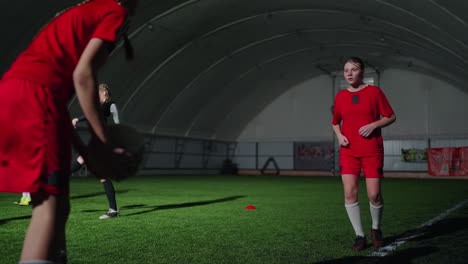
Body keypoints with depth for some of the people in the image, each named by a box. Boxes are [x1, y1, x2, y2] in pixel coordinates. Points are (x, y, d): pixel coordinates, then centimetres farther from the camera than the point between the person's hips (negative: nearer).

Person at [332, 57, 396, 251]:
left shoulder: (374, 92, -1)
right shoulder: (341, 96, 7)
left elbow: (391, 117, 2)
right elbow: (335, 122, 19)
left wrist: (373, 125, -15)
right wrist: (339, 135, -1)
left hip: (372, 151, -2)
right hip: (348, 151, 2)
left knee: (374, 195, -3)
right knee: (349, 193, -7)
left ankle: (376, 229, 25)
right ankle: (359, 235, 7)